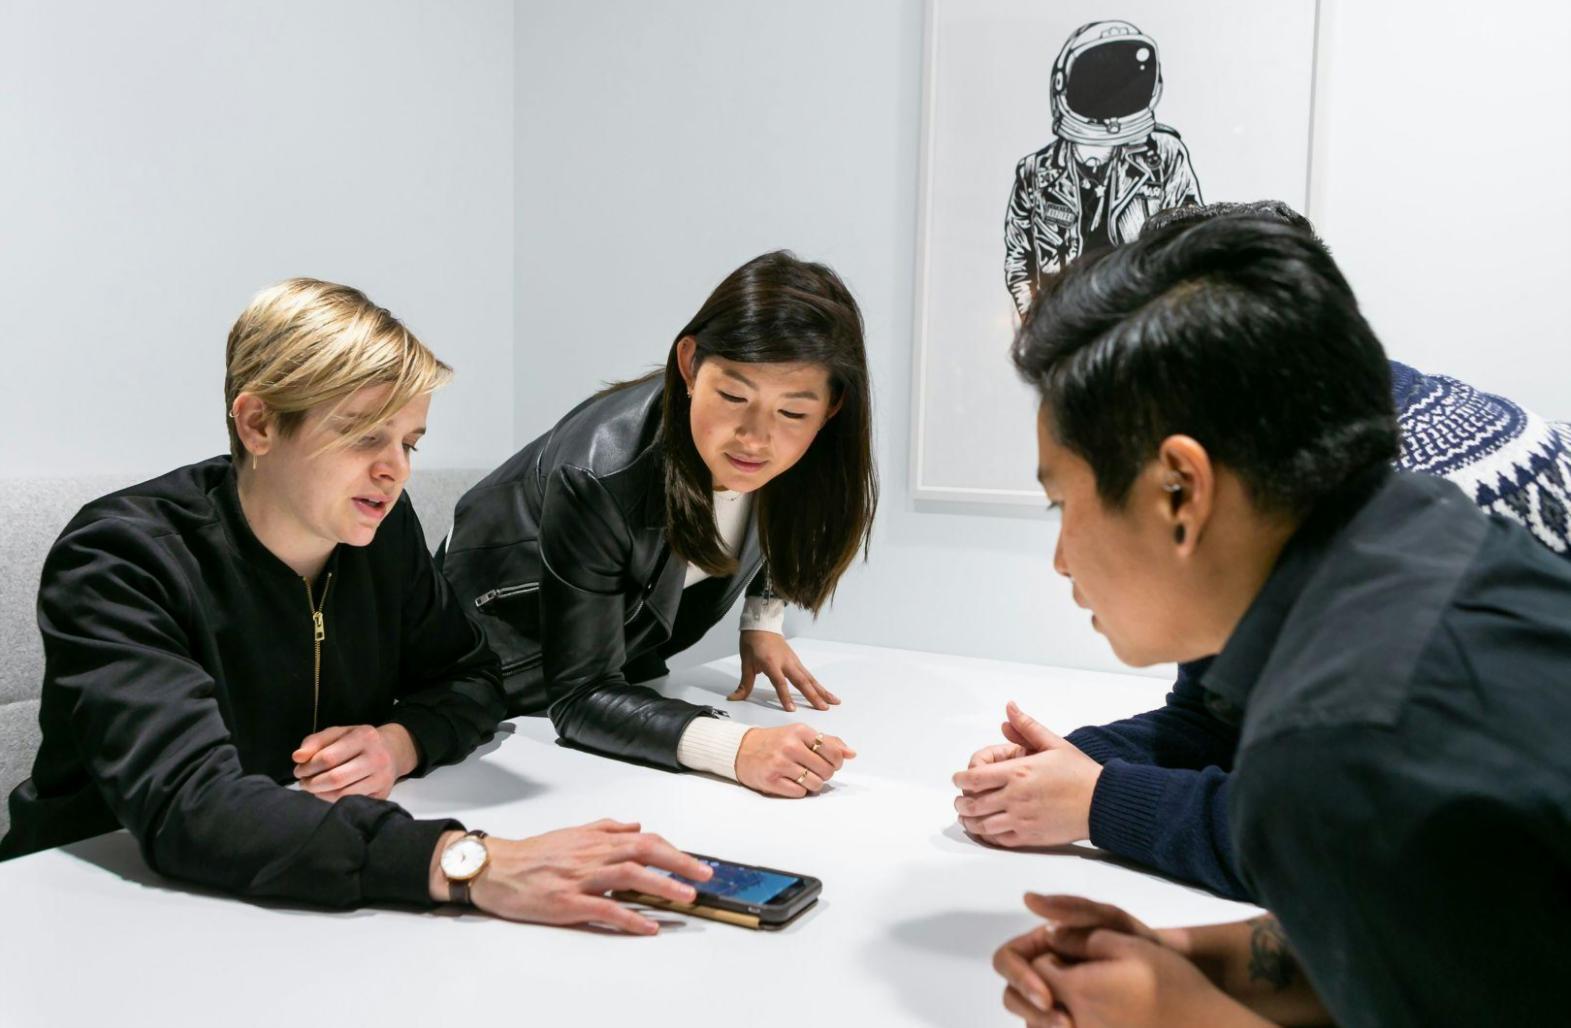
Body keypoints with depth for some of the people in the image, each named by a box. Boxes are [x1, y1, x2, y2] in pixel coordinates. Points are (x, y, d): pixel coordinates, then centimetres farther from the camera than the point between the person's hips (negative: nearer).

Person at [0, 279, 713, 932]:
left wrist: (402, 742, -14)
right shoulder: (116, 561, -18)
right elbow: (186, 806, -32)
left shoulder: (382, 526, -2)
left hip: (309, 902, 4)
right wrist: (470, 864, -44)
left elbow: (471, 678, 9)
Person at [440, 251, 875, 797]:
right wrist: (737, 747, -49)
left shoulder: (792, 458, -23)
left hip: (628, 661, 3)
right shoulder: (599, 476, -40)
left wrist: (762, 622, -4)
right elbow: (580, 697, -36)